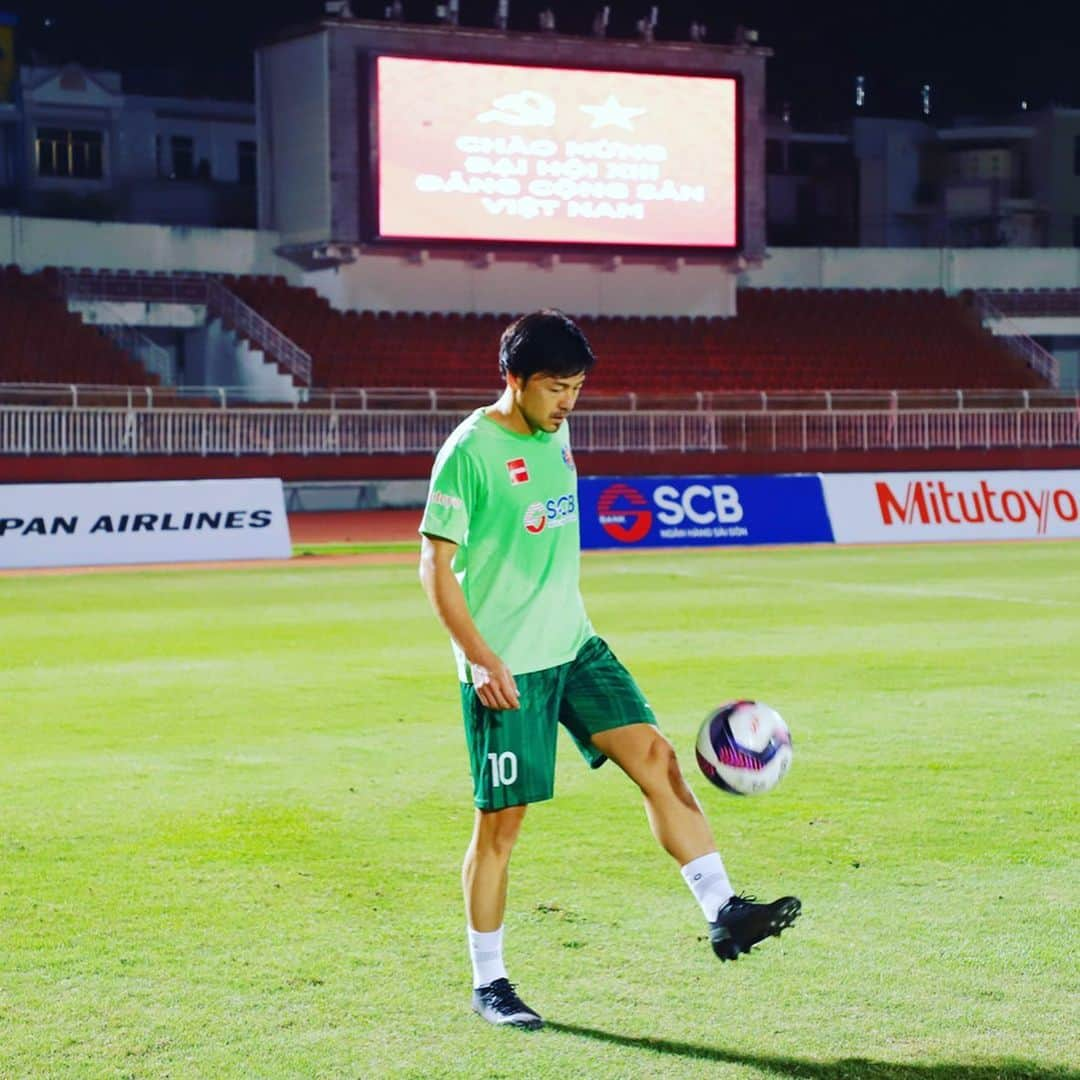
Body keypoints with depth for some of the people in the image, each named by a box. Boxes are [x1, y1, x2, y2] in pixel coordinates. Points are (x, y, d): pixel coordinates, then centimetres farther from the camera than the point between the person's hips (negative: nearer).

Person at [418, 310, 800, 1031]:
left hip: (575, 646, 7)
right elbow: (436, 564, -14)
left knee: (656, 757, -7)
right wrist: (483, 660, -20)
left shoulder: (556, 436, 9)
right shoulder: (470, 451, -14)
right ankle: (489, 983, 13)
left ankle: (723, 913, -8)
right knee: (501, 819, 0)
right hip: (506, 667, -7)